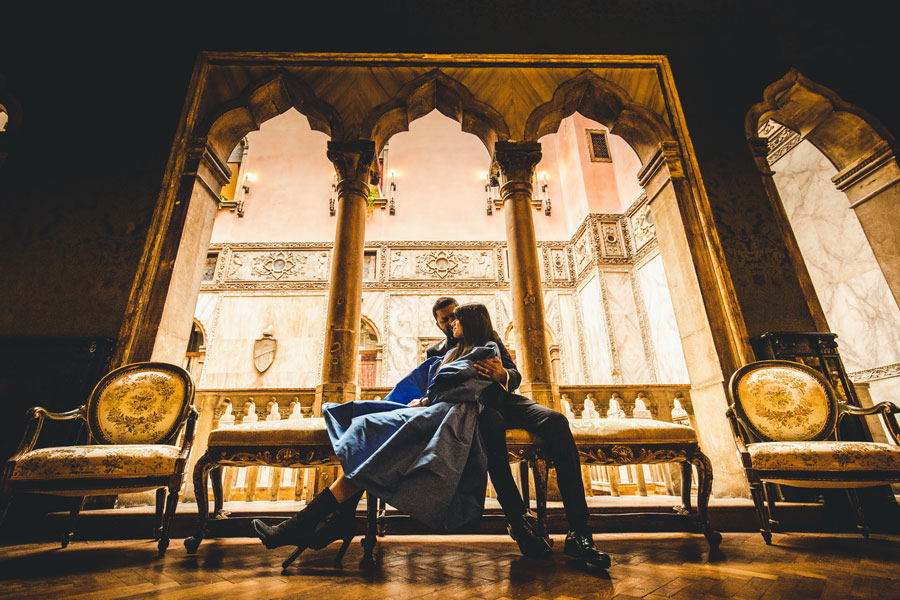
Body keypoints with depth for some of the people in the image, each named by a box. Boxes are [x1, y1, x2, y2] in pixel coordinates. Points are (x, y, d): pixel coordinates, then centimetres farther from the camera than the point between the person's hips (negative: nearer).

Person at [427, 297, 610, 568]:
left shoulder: (488, 335, 17)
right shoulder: (435, 352, 17)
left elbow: (515, 376, 7)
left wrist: (502, 375, -18)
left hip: (505, 400, 2)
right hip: (475, 407, -2)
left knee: (556, 420, -27)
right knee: (492, 426, -39)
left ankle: (579, 531, -30)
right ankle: (519, 521, -31)